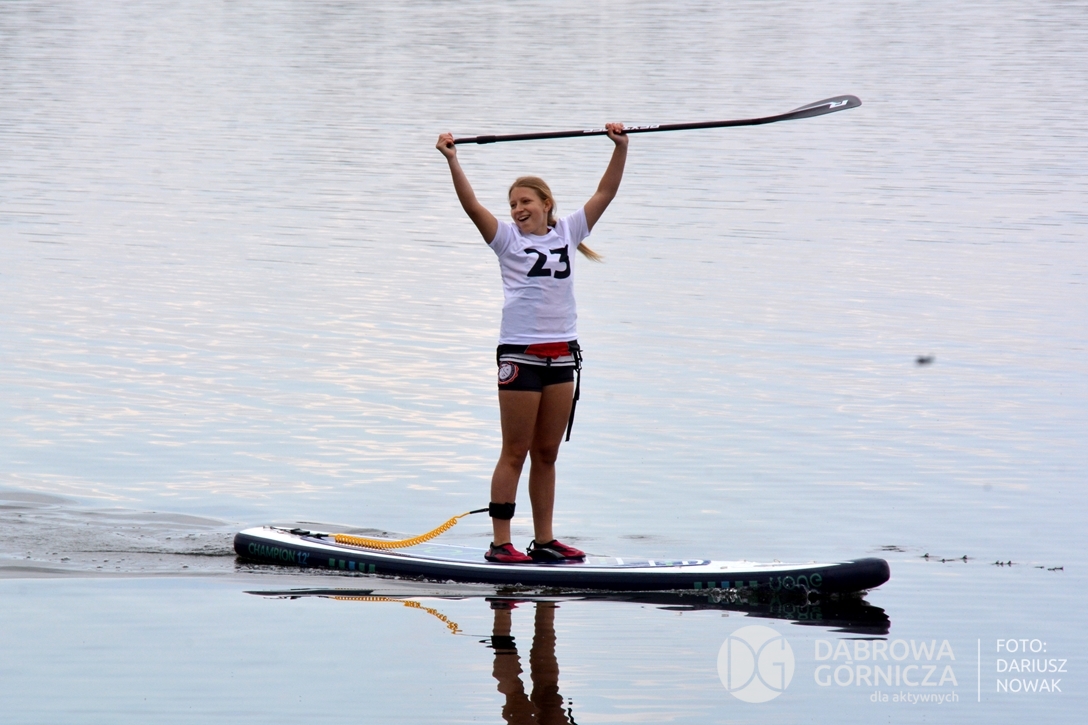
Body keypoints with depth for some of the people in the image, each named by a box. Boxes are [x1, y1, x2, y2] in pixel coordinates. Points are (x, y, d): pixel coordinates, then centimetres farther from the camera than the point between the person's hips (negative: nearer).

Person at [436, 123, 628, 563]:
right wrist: (452, 162, -22)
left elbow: (605, 193, 10)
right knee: (515, 453, -4)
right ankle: (501, 544, -3)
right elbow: (471, 205, -12)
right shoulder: (507, 239, 1)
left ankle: (544, 540, 15)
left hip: (562, 354, 4)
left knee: (547, 453, 10)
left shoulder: (567, 233, 11)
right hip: (520, 354, -4)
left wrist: (621, 148, 3)